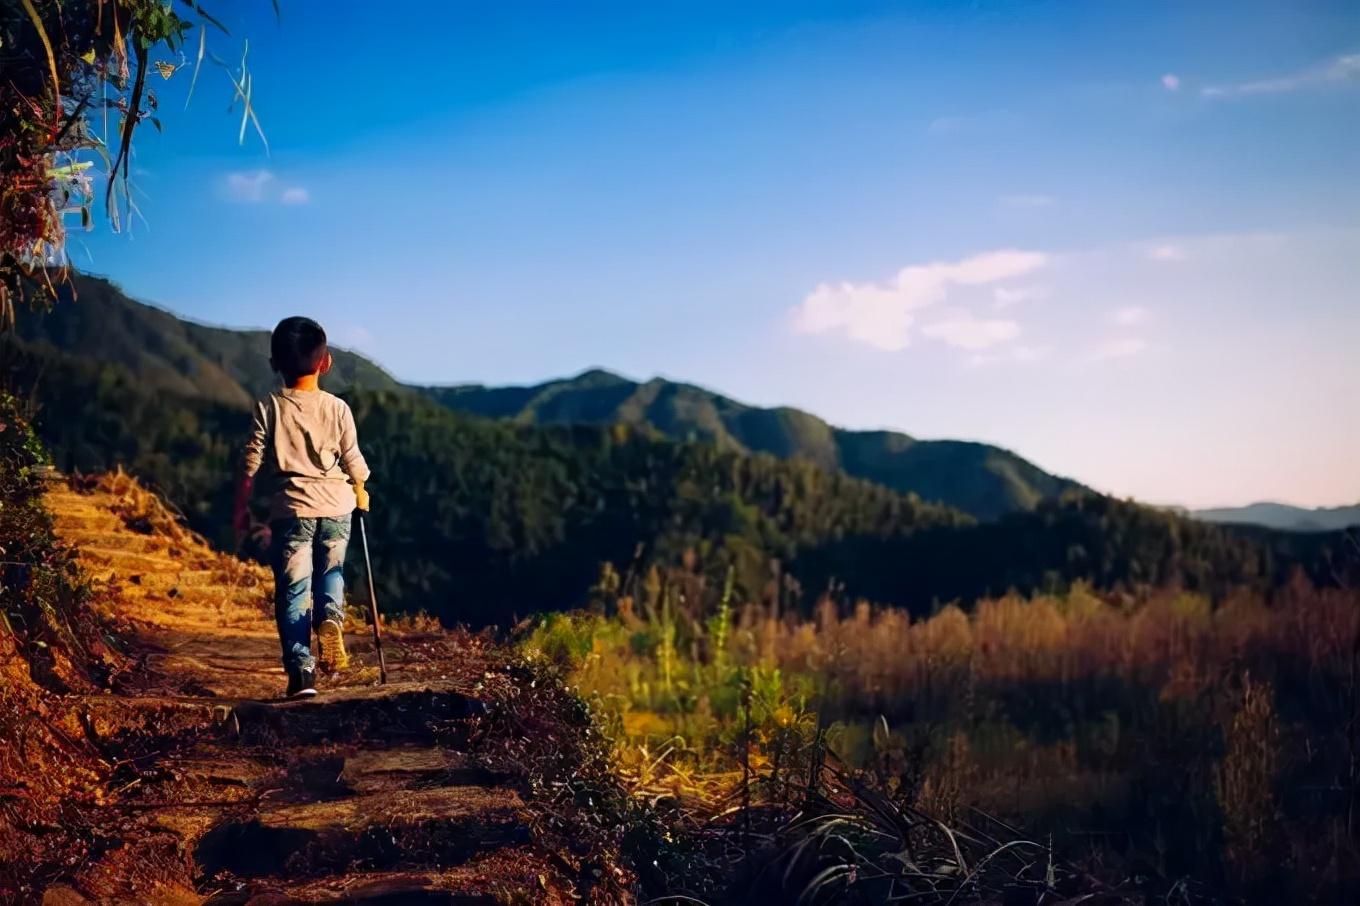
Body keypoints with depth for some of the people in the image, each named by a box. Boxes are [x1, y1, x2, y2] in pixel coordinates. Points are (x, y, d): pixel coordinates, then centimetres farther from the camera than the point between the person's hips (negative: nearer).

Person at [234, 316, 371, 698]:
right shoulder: (337, 408, -2)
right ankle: (331, 616, -8)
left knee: (293, 591, 4)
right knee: (331, 570, 23)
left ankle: (301, 671, -2)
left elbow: (251, 462, -3)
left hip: (291, 509, -1)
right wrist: (360, 492, 25)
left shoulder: (269, 407, -4)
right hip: (336, 507, 1)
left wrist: (241, 508, 8)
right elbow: (354, 461, 4)